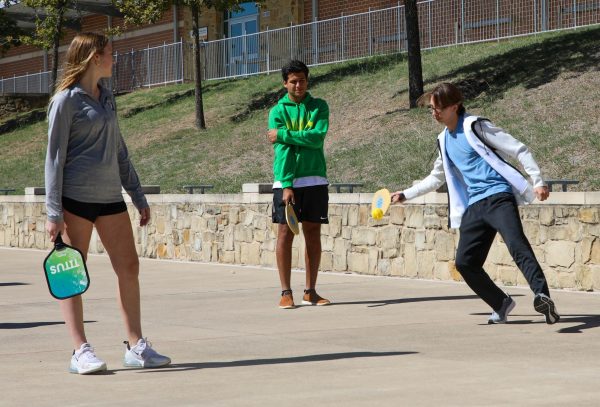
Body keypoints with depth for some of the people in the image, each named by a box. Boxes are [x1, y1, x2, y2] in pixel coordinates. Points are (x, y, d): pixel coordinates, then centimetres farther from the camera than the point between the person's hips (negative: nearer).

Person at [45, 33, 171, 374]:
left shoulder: (107, 98, 16)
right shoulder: (67, 100, -5)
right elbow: (55, 157, -8)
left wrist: (139, 196, 19)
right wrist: (54, 212, -13)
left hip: (110, 196, 7)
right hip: (76, 198, -7)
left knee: (129, 267, 4)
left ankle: (136, 346, 11)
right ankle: (81, 352, 3)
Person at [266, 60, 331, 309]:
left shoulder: (319, 107, 6)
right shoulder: (278, 111, 1)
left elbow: (317, 137, -10)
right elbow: (281, 150, -8)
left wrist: (283, 134, -12)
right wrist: (287, 185, -17)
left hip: (315, 180, 2)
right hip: (286, 181, -2)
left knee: (313, 234, 5)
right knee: (286, 233, -2)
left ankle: (310, 292, 12)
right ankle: (286, 292, 2)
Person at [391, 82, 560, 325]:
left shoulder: (475, 126, -3)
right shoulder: (445, 141, 19)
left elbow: (519, 150, -4)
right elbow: (437, 177, 37)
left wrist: (538, 182, -13)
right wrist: (406, 195, 35)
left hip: (499, 197, -7)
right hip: (474, 205, 7)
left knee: (517, 245, -28)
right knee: (465, 262, -3)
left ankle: (542, 296, -41)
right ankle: (502, 305, 12)